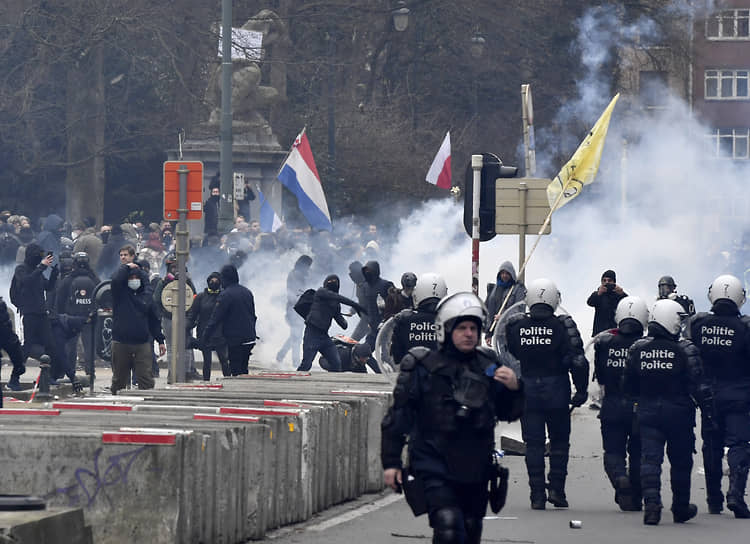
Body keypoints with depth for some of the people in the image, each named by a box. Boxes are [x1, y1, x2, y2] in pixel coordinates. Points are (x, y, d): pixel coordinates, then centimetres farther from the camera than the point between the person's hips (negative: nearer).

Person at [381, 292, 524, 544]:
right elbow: (398, 416, -1)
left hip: (475, 468, 5)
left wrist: (514, 388, -7)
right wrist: (391, 462, -3)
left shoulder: (488, 365, 8)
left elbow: (507, 413, 15)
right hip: (435, 468, -5)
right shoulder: (425, 367, -5)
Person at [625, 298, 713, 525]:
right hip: (678, 412, -2)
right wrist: (708, 410, -7)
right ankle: (681, 509, 24)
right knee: (681, 462, 12)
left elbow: (629, 386, 10)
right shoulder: (685, 350, -10)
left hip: (648, 412, 2)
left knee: (650, 458, -2)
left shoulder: (637, 349, 2)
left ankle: (651, 502, -23)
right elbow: (698, 385, -12)